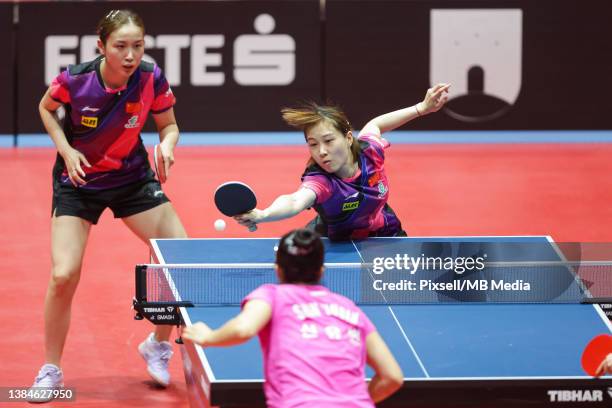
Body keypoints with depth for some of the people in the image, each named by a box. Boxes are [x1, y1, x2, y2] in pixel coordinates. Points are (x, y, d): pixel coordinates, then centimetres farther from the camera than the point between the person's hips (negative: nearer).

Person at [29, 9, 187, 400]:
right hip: (78, 178, -2)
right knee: (63, 275, -15)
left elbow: (169, 125, -2)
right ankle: (51, 370, 7)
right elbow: (46, 109, 0)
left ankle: (158, 345, 20)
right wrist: (66, 150, -14)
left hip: (132, 176, 2)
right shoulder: (75, 79, -23)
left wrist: (167, 144, -24)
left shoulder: (152, 79, -19)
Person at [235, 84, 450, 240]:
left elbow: (373, 125, 1)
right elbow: (295, 201, -65)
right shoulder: (319, 181, -40)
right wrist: (260, 215, -86)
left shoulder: (369, 150, -26)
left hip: (383, 233, 2)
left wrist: (421, 108, 5)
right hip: (336, 241, -2)